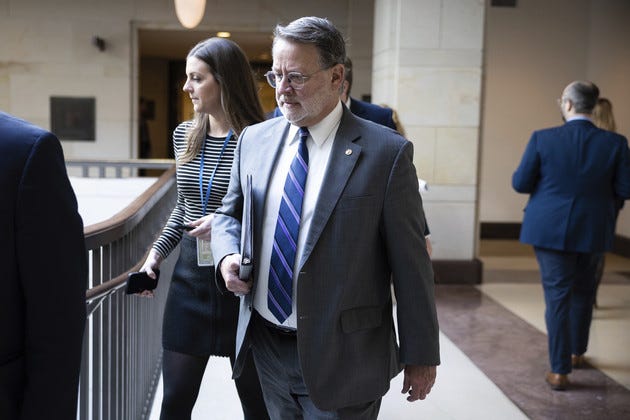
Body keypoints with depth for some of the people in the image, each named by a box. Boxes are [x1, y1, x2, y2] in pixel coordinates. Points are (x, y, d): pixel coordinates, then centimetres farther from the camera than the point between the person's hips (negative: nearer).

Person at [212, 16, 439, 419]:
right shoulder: (254, 139, 5)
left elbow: (411, 262, -8)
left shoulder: (386, 152, -11)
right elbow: (230, 213, 17)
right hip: (266, 344, 5)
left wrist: (421, 356, -5)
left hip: (340, 359, -4)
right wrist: (227, 255, -5)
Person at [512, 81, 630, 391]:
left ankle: (560, 371, 4)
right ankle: (576, 352, 39)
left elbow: (520, 183, -9)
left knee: (557, 295, 4)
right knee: (583, 292, 22)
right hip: (593, 230, 2)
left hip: (550, 228, -2)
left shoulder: (542, 139, -12)